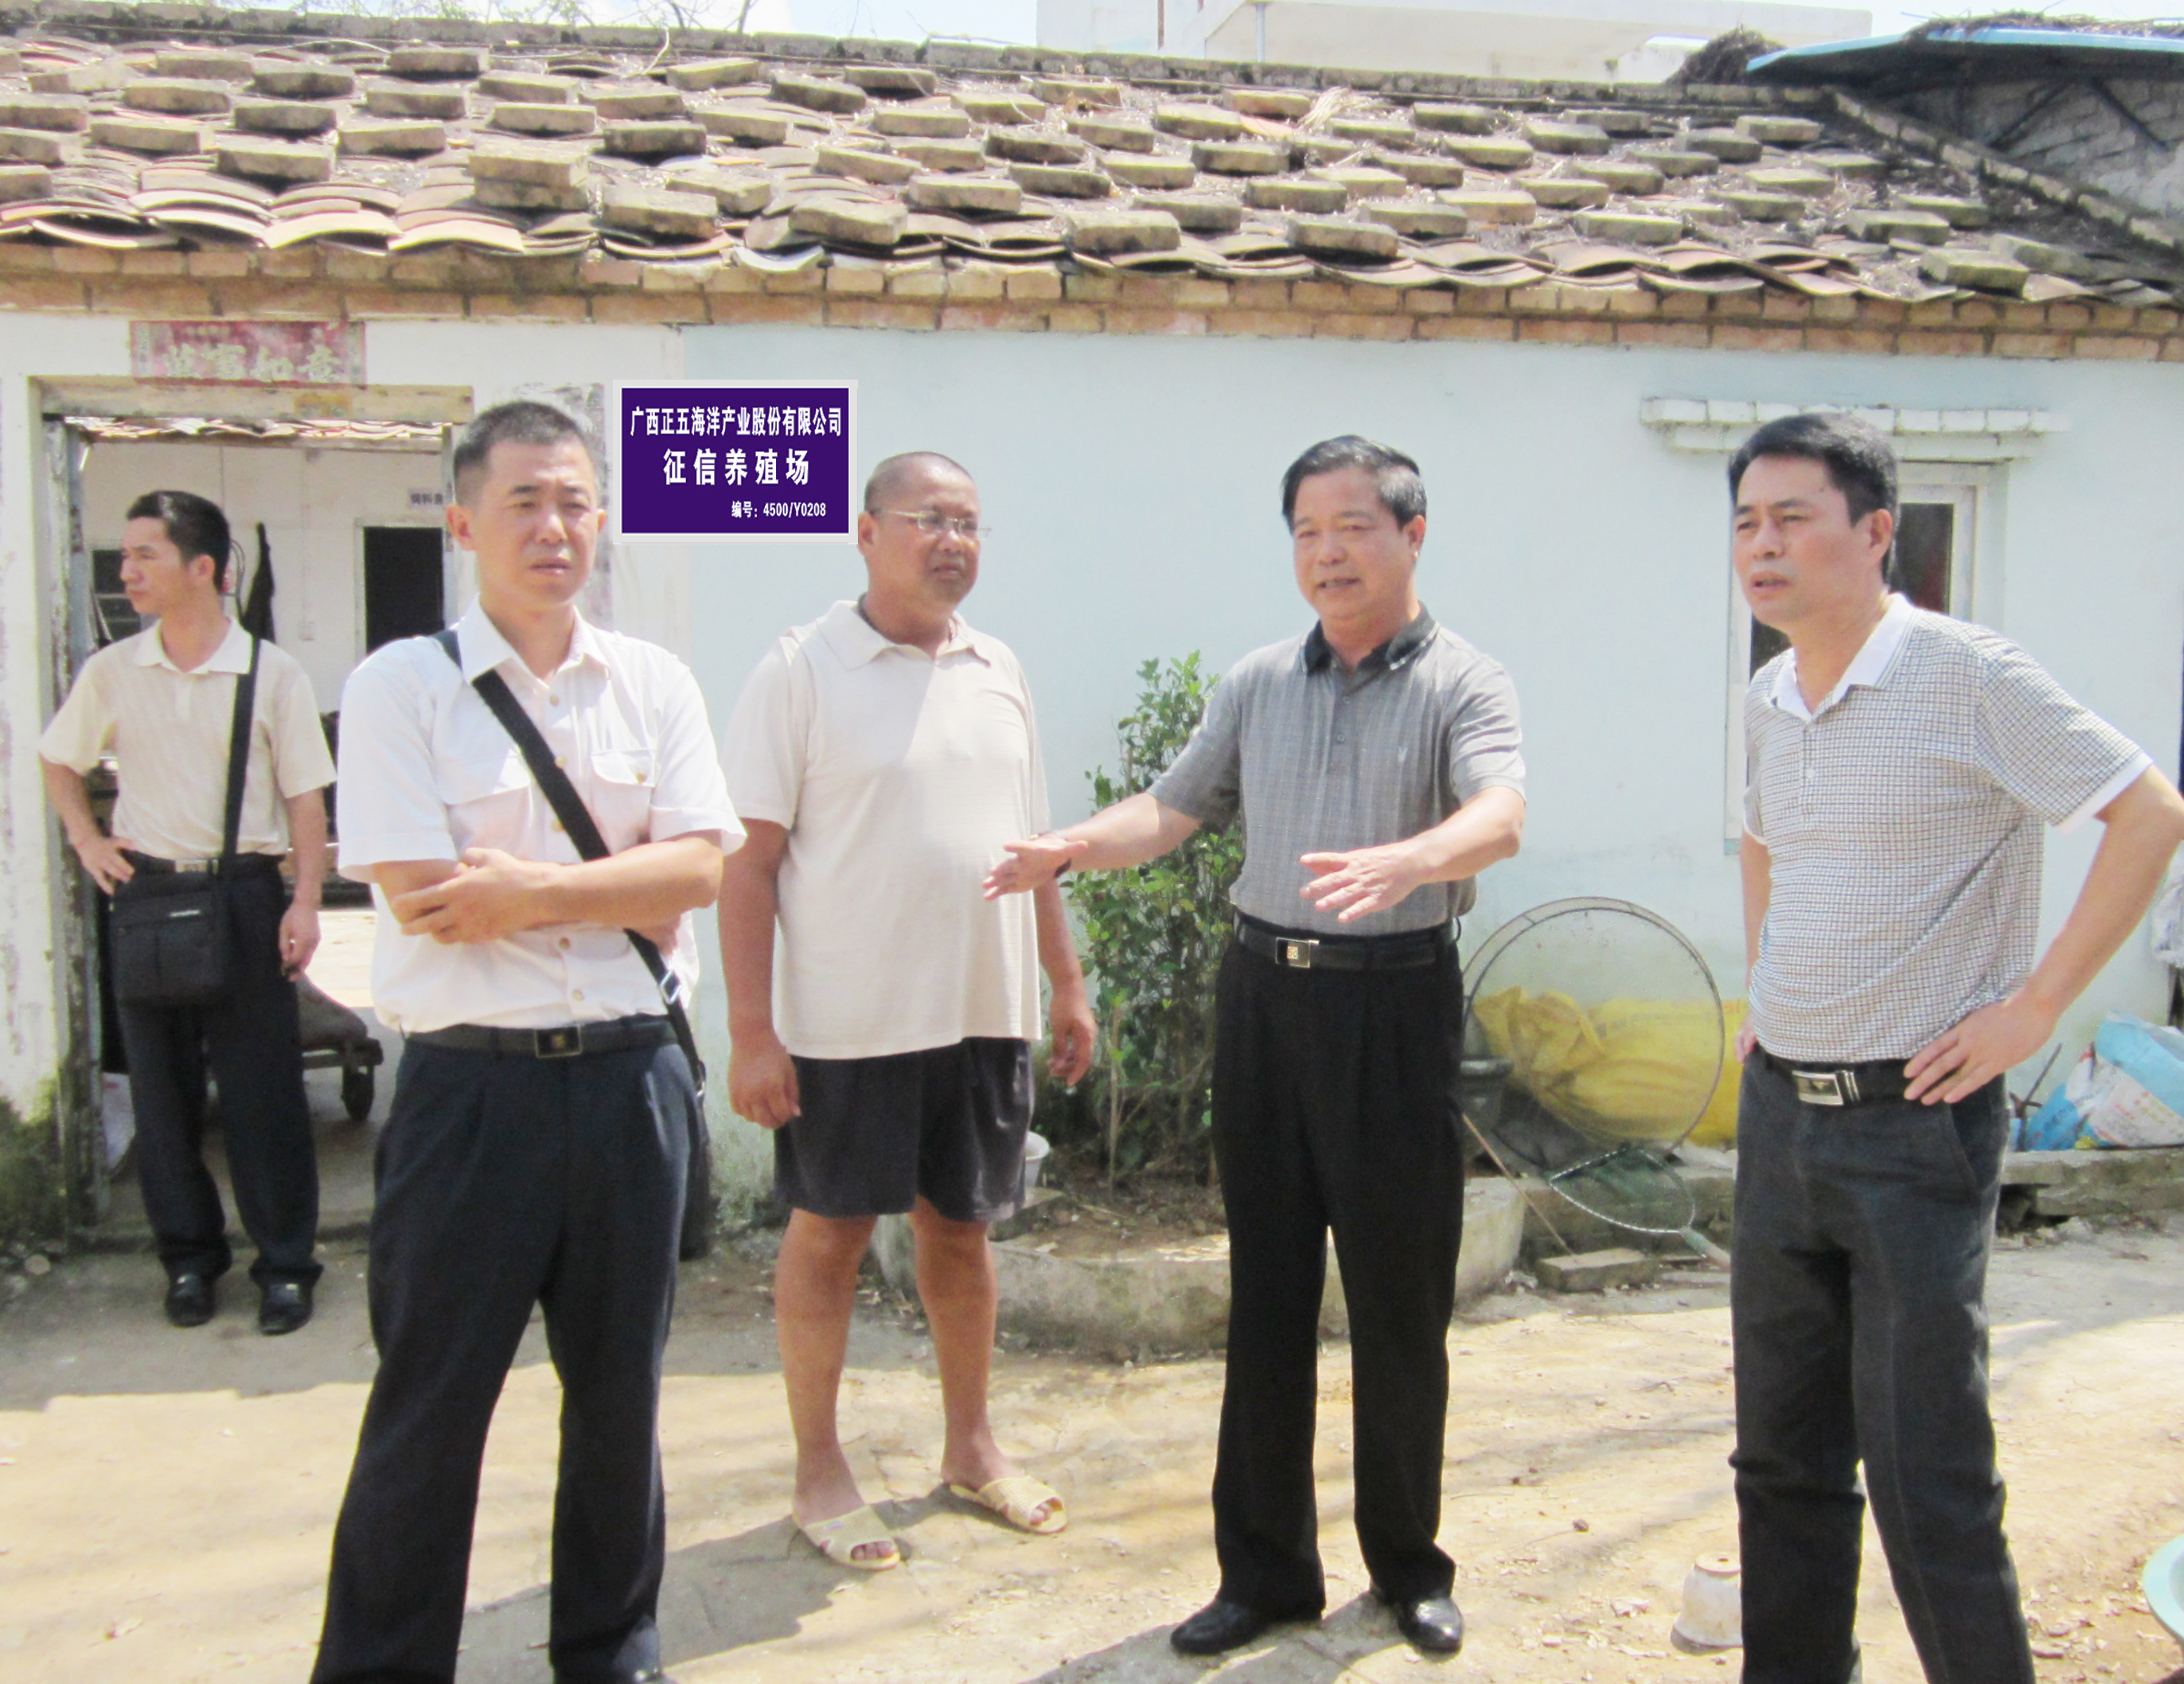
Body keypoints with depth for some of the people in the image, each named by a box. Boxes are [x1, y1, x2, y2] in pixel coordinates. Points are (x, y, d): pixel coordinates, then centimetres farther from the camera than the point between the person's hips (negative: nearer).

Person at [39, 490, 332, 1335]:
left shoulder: (271, 673, -4)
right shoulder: (111, 672, 5)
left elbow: (304, 797, -3)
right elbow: (58, 761, 21)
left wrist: (305, 901, -10)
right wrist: (87, 841, 7)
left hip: (244, 891, -3)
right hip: (146, 892, 3)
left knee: (262, 1088, 0)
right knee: (162, 1085, 9)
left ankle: (285, 1262, 11)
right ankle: (189, 1256, 22)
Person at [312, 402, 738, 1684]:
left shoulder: (654, 684, 6)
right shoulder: (401, 687, -4)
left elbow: (699, 870, -4)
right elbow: (421, 898, -13)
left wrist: (532, 888, -14)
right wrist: (619, 888, -9)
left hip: (629, 1078, 3)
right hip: (472, 1084, -3)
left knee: (620, 1388, 17)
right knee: (430, 1403, 8)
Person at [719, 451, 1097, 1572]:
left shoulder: (997, 671, 10)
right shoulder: (802, 670, -8)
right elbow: (747, 860, -11)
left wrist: (1067, 984, 14)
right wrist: (751, 1032, -15)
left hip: (984, 1012, 5)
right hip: (848, 1020, -5)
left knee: (959, 1226, 16)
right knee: (828, 1233, 7)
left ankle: (970, 1446, 32)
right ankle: (819, 1472, 23)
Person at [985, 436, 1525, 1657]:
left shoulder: (1464, 683, -4)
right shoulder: (1259, 684, 11)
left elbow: (1500, 817, -23)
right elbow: (1175, 808, 11)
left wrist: (1397, 863, -43)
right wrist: (1075, 848, -9)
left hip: (1395, 1005, -4)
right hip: (1265, 995, 4)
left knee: (1401, 1302, 6)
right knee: (1265, 1295, 9)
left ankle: (1409, 1563, 26)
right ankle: (1267, 1569, 22)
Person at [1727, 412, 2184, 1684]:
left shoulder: (1966, 676, -13)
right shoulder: (1768, 702, 8)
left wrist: (2034, 1007, -16)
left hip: (1915, 1119, -7)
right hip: (1778, 1110, 7)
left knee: (1925, 1474, -2)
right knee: (1783, 1456, 16)